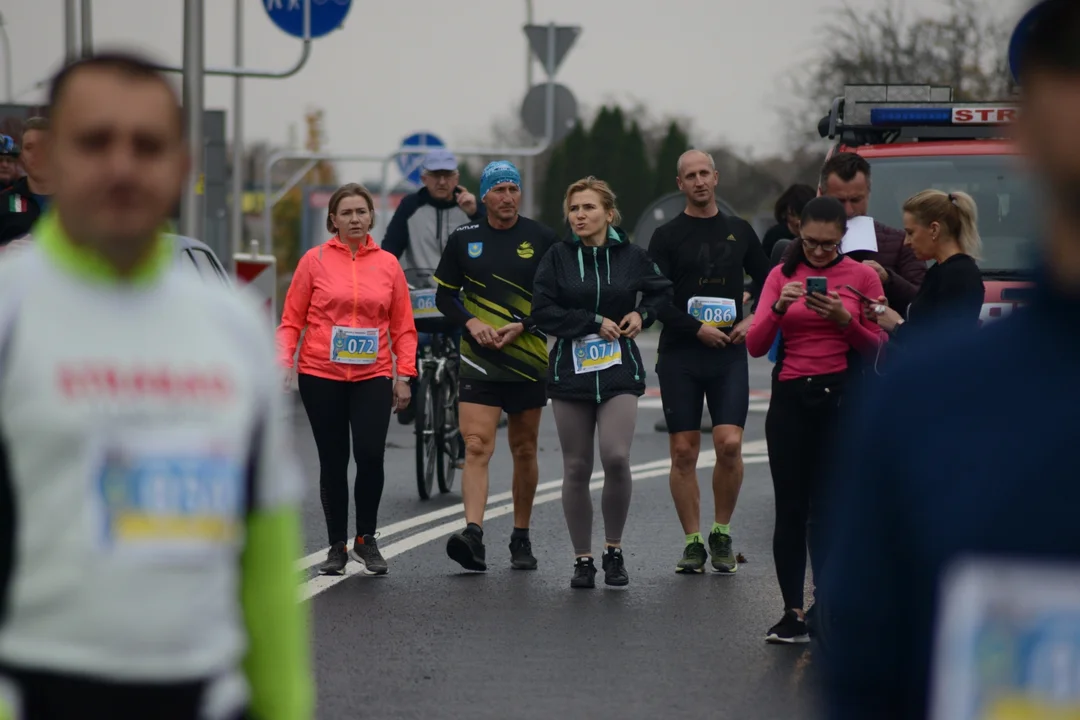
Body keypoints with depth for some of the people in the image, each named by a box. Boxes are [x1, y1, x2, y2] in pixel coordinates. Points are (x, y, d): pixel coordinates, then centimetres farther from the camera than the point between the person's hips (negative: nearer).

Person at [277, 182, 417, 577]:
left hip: (372, 376, 0)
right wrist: (283, 363, -7)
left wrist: (404, 374, 3)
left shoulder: (387, 264, 7)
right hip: (321, 376, 0)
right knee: (333, 463, 5)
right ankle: (337, 547, 16)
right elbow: (292, 319, 4)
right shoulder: (315, 260, 3)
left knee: (371, 455, -13)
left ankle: (366, 540, 5)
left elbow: (403, 326, 10)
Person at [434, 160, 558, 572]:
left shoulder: (542, 239, 2)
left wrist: (523, 326, -10)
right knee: (476, 448, -14)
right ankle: (473, 535, -24)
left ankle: (521, 539, 21)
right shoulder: (463, 239, 4)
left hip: (528, 359, 1)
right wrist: (471, 322, -8)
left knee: (524, 452, 9)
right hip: (478, 361, -1)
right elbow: (444, 295, 11)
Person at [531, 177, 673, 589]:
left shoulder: (631, 256, 2)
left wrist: (642, 314, 0)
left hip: (619, 371, -1)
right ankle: (582, 559, 14)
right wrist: (595, 322, -11)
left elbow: (661, 291, 19)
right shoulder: (557, 258, 1)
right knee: (577, 469, 3)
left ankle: (614, 549, 1)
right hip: (571, 370, 1)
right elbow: (543, 312, -6)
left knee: (616, 457, -17)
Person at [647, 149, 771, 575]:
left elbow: (767, 282, 21)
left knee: (729, 444, -12)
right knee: (684, 451, -1)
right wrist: (697, 328, -13)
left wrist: (754, 320, 3)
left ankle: (722, 534, 5)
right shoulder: (667, 236, 3)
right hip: (679, 356, -1)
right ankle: (693, 542, 7)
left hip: (729, 354, 1)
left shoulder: (740, 232, 12)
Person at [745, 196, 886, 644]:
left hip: (840, 398, -2)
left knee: (828, 509, -6)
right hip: (790, 398, 2)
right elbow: (755, 346, 1)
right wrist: (779, 308, -16)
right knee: (790, 510, 2)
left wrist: (844, 320, -15)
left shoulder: (862, 276, 3)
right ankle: (793, 613, 5)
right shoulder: (782, 275, 8)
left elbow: (877, 348, 2)